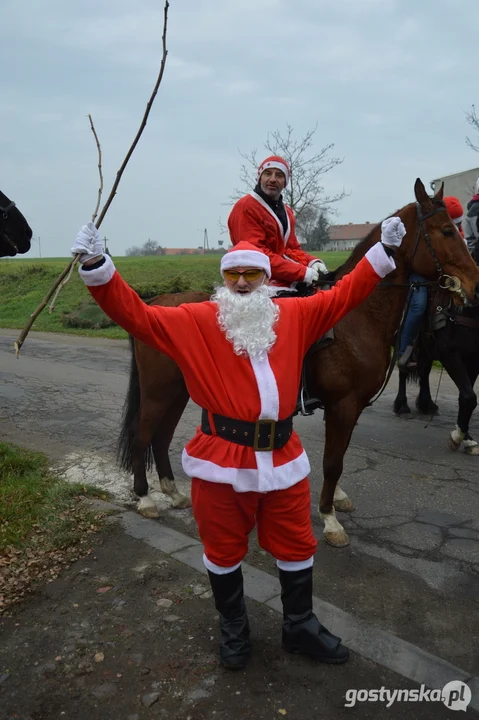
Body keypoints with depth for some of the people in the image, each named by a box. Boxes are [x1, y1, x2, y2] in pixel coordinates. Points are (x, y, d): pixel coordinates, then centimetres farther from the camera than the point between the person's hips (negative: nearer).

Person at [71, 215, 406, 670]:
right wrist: (98, 269, -18)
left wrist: (382, 252, 13)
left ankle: (300, 627, 43)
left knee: (296, 546, 17)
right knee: (224, 550, 16)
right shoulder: (195, 322, -3)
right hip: (221, 460, -2)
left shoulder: (295, 316, 7)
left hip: (283, 458, 3)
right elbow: (137, 316, -7)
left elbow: (342, 296, 14)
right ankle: (233, 628, 44)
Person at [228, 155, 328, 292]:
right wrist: (304, 272, -19)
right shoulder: (246, 208, -8)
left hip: (289, 285, 8)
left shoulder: (287, 211, 21)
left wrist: (312, 262, -3)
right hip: (265, 286, -8)